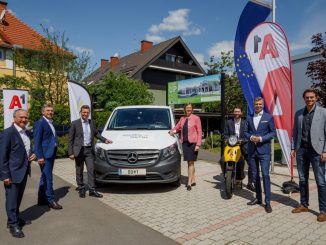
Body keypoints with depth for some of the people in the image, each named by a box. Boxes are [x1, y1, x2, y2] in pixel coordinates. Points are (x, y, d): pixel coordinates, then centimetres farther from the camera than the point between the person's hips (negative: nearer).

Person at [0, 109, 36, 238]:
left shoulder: (27, 133, 8)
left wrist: (32, 154, 0)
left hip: (24, 171, 7)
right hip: (12, 172, -7)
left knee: (18, 198, 20)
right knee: (12, 199, 4)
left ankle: (16, 219, 35)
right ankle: (13, 225, 17)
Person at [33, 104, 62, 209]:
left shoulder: (50, 123, 16)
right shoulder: (39, 123, -10)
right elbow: (37, 142, -14)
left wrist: (54, 154, 14)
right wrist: (40, 156, -19)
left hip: (51, 154, 9)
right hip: (45, 155, -9)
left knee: (45, 178, 15)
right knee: (48, 178, -5)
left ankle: (42, 199, 25)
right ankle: (51, 200, 2)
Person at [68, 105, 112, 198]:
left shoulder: (92, 122, 7)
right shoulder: (75, 123, -4)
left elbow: (96, 133, 23)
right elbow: (70, 139, -4)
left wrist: (104, 140, 10)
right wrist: (70, 153, -9)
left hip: (89, 150, 3)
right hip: (79, 150, -3)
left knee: (91, 170, 1)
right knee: (79, 171, 9)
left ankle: (92, 190, 7)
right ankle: (81, 189, 23)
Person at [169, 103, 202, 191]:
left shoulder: (196, 118, -3)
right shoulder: (182, 119, 13)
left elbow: (199, 132, -6)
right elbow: (177, 127, 23)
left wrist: (198, 144, -13)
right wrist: (172, 131, -1)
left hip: (193, 143, -5)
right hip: (184, 142, 5)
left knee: (191, 162, -7)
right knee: (189, 162, 11)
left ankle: (189, 183, -5)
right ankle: (193, 181, 22)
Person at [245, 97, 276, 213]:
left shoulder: (268, 117, 1)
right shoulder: (249, 118, 12)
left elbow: (273, 133, -1)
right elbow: (246, 132, 12)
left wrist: (261, 138, -15)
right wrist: (250, 137, -9)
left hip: (264, 150, -4)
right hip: (252, 150, 4)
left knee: (265, 175, -9)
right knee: (255, 175, 11)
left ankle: (267, 202, -3)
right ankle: (258, 198, 25)